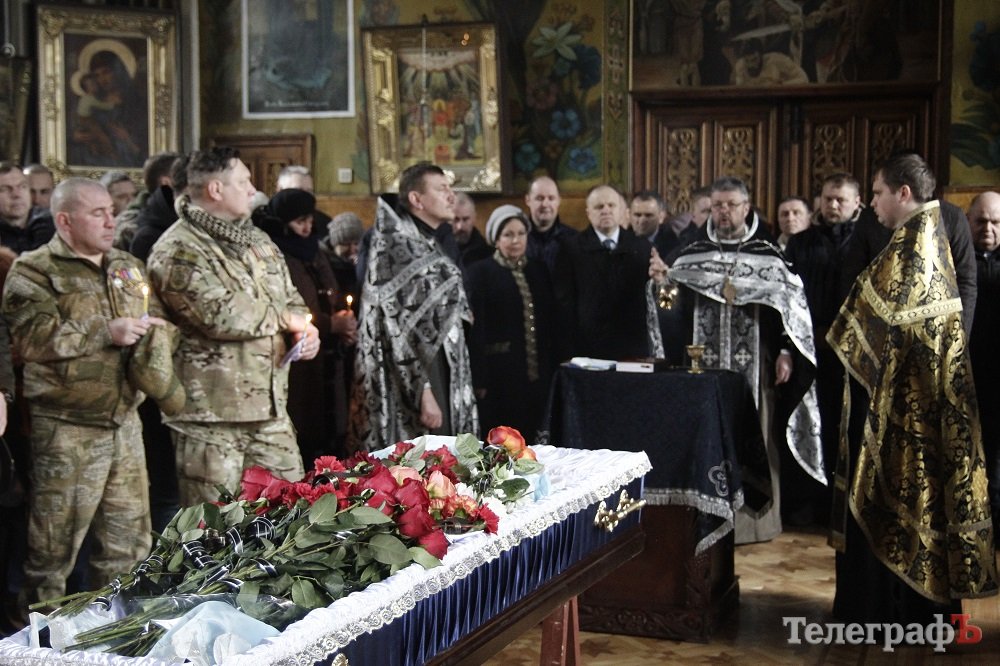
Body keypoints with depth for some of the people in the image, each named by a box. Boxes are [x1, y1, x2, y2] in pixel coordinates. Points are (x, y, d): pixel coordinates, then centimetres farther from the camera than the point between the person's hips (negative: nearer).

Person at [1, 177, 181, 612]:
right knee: (55, 543, 1)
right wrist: (105, 333, -17)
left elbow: (159, 324, 14)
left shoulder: (128, 268, 16)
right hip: (67, 428, -6)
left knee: (129, 540, 14)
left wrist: (154, 339, -9)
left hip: (125, 422, 6)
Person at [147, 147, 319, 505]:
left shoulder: (257, 241, 16)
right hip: (210, 413, -8)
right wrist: (282, 320, -8)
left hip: (270, 408, 8)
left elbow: (291, 298, 24)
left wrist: (303, 330, 0)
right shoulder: (178, 251, -12)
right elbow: (222, 316, -23)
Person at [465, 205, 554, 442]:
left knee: (530, 440, 10)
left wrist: (551, 369, 10)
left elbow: (548, 321, 15)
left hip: (537, 374, 5)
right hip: (499, 375, -5)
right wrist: (478, 379, -14)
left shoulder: (538, 270, 12)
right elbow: (476, 329, -9)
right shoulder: (479, 272, -4)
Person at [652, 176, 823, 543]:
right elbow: (677, 306, 7)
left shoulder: (768, 255, 2)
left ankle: (754, 517, 12)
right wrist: (663, 280, -12)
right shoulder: (693, 254, 8)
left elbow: (790, 306, 1)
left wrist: (785, 352, -6)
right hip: (706, 365, 2)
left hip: (754, 365, -1)